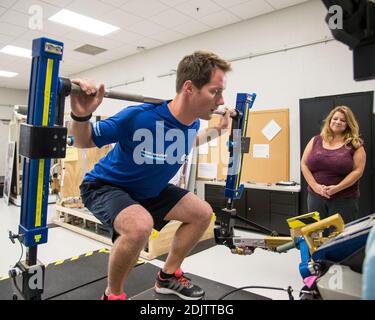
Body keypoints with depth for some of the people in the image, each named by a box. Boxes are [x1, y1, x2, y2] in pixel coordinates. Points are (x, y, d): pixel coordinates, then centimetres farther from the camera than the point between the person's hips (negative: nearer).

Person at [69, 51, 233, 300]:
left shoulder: (192, 124, -12)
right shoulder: (139, 117, -33)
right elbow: (84, 142, -20)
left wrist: (218, 129, 12)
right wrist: (81, 115, -40)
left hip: (149, 189, 7)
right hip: (105, 186, -7)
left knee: (202, 213, 3)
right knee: (140, 226, -36)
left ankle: (169, 276, 20)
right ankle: (113, 294, -5)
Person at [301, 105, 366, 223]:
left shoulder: (355, 144, 0)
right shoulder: (316, 140, 6)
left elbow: (358, 170, -7)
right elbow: (304, 164, 3)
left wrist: (337, 188, -18)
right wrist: (315, 186, -10)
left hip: (344, 200, -2)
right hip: (315, 196, 2)